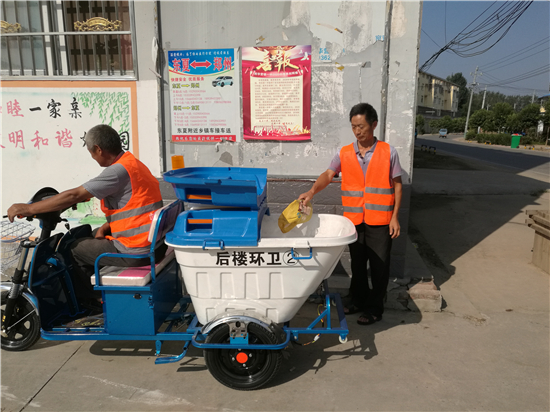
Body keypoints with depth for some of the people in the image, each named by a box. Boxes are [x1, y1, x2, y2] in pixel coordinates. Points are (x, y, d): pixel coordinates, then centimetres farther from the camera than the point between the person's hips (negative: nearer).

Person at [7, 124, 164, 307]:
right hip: (152, 242, 9)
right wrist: (106, 227, 8)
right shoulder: (132, 162, 10)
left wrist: (29, 208, -13)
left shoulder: (119, 170, -19)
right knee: (86, 238, 26)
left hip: (135, 250, -9)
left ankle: (88, 301, 26)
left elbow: (74, 195, -20)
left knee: (70, 248, 9)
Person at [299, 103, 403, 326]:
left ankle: (375, 307, 22)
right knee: (357, 263, 16)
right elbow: (328, 175, -9)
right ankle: (358, 299, 35)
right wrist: (312, 191, -29)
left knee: (379, 265, 6)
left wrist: (395, 217, -5)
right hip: (354, 219, 3)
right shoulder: (344, 153, 2)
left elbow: (397, 185, 0)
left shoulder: (388, 152, -3)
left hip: (380, 221, -2)